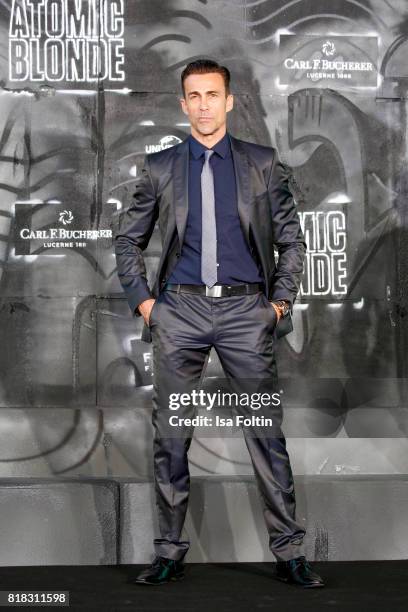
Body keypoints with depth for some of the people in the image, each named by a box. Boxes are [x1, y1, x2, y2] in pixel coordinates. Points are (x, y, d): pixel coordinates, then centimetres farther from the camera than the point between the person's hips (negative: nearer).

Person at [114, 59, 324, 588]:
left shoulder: (263, 163, 7)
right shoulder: (160, 168, 8)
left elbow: (292, 240, 10)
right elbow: (127, 241, 14)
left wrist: (280, 301, 2)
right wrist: (143, 300, 4)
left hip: (246, 311, -1)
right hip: (179, 311, 1)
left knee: (267, 432, -1)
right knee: (170, 436, 4)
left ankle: (288, 551, 8)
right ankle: (170, 551, 16)